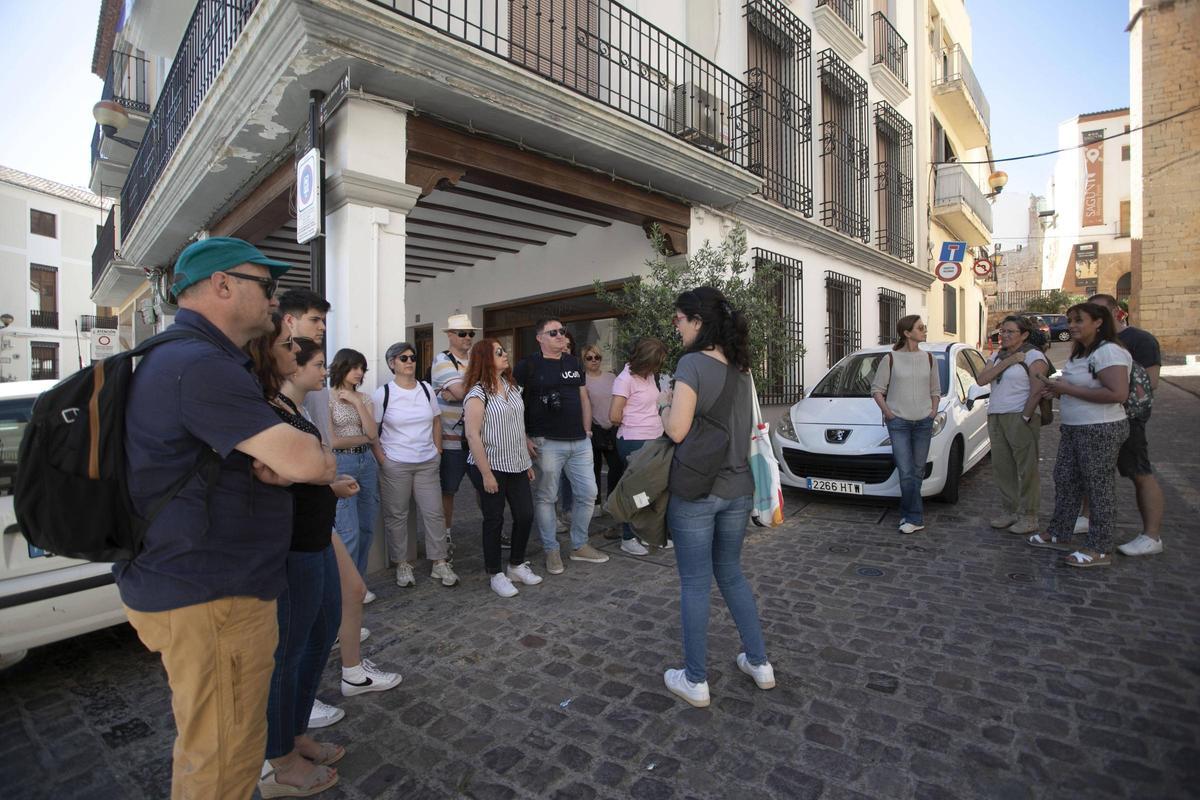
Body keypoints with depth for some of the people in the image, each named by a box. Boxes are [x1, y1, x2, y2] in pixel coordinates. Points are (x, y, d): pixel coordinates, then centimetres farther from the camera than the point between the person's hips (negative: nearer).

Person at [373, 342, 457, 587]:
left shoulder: (426, 389, 5)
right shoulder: (382, 394, -5)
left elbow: (436, 420, 15)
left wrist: (437, 448, 9)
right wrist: (382, 461, -8)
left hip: (427, 463, 3)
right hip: (395, 465, -3)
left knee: (434, 512, 4)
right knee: (397, 516, 6)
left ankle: (439, 563, 15)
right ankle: (403, 564, 22)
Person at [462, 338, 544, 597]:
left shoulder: (512, 386, 8)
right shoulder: (478, 393, -14)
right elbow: (472, 435, -17)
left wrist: (528, 461, 14)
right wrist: (486, 473, -18)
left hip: (516, 465, 7)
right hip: (491, 467, -7)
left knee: (525, 514, 9)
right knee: (494, 520, 5)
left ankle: (517, 566, 29)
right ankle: (496, 575, 22)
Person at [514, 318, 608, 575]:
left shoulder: (574, 363, 14)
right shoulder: (528, 365, -5)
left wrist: (587, 430, 12)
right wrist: (524, 438, -11)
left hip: (579, 442, 6)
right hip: (546, 444, -5)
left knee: (588, 493, 10)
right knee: (545, 498, 4)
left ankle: (579, 545, 27)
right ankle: (551, 550, 21)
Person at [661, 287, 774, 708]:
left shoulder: (693, 363, -15)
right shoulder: (740, 366, 7)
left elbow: (677, 430, -22)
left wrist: (669, 407, -1)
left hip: (696, 491, -7)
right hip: (738, 489, 7)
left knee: (695, 583, 7)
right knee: (731, 574, 23)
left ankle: (695, 681, 21)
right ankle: (759, 662, 33)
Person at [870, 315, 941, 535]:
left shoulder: (928, 358, 9)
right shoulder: (890, 359, -2)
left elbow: (935, 390, 18)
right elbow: (877, 389, 3)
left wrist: (934, 410, 5)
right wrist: (887, 412, -6)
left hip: (923, 422, 4)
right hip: (898, 422, -4)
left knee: (917, 471, 8)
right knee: (906, 473, -8)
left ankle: (907, 513, 22)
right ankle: (915, 519, 0)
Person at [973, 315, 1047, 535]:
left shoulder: (1033, 356, -4)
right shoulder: (997, 356, 16)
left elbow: (1037, 390, -12)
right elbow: (981, 380, 1)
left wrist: (1025, 417, -15)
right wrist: (1007, 362, -7)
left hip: (1019, 418, -7)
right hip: (995, 417, 7)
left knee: (1026, 468, -2)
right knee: (1002, 468, 9)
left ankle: (1028, 516, 5)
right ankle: (1008, 511, 19)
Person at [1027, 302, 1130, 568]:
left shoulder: (1109, 351, -16)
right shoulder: (1080, 352, 14)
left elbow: (1118, 393, -26)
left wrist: (1068, 389, -22)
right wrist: (1058, 388, 7)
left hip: (1100, 431, -10)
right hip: (1072, 429, 10)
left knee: (1098, 487, -1)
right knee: (1065, 480, 14)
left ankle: (1099, 550, 9)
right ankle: (1059, 535, 26)